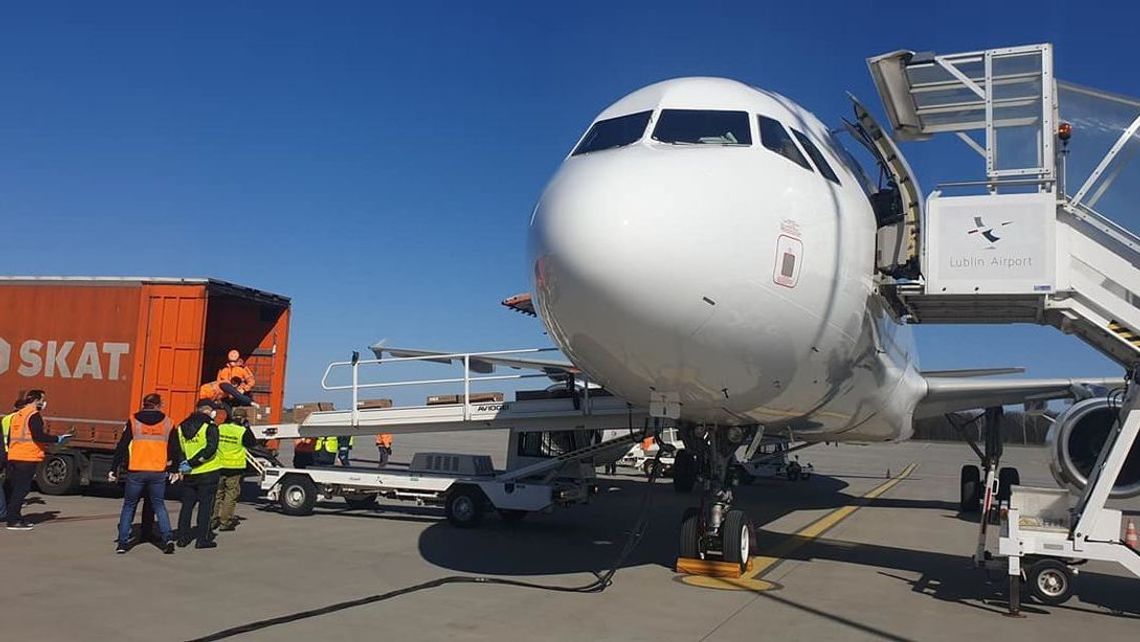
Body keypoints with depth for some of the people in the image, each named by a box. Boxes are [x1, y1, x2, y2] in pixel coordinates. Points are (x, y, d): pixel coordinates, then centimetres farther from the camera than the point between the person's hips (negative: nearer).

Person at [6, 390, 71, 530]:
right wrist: (58, 439, -11)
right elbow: (39, 435, -21)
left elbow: (9, 438, 20)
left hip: (13, 457, 9)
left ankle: (15, 517, 21)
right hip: (27, 458, -9)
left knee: (16, 488, 15)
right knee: (22, 489, -5)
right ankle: (13, 521, -4)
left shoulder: (17, 415, 17)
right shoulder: (34, 415, -11)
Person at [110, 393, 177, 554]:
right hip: (158, 472, 1)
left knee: (129, 506, 12)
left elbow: (122, 447, 0)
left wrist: (113, 469, 5)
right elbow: (174, 450, 8)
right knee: (159, 506, 11)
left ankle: (123, 542, 11)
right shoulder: (167, 423, 5)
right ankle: (167, 538, -2)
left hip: (136, 472, -1)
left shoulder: (133, 421, 1)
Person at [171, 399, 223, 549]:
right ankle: (202, 539, 3)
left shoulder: (181, 427, 8)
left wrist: (183, 463, -1)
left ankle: (183, 537, 18)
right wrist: (191, 463, -16)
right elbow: (210, 449, -21)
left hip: (189, 475, 5)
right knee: (205, 505, 2)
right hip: (208, 473, -5)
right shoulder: (210, 427, -11)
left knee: (187, 505, 14)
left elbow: (175, 449, 4)